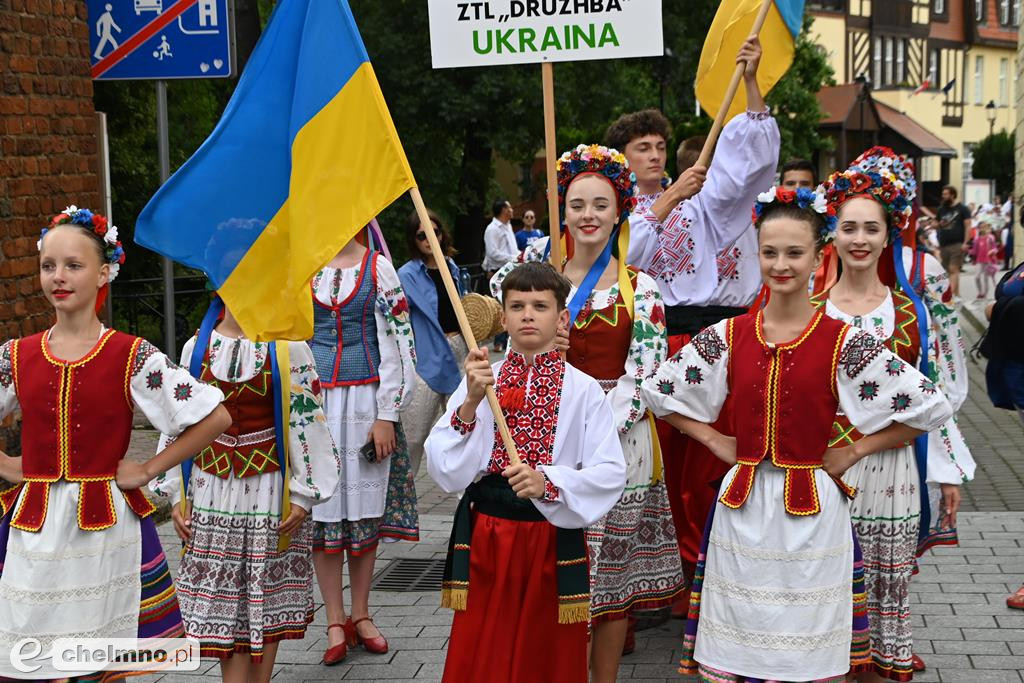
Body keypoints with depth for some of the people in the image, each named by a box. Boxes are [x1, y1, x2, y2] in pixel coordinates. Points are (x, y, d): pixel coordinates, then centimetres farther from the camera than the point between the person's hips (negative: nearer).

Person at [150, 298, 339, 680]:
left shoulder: (286, 347, -4)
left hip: (269, 490, -2)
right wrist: (176, 495, 5)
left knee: (267, 596, 6)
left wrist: (302, 495, -7)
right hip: (211, 489, 2)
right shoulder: (197, 348, 3)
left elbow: (304, 421, -5)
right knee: (222, 597, 2)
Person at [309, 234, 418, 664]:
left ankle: (360, 615, 19)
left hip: (365, 401, -1)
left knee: (365, 507, 5)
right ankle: (336, 621, 11)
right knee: (321, 508, 2)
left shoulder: (378, 268, 0)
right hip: (314, 402, 1)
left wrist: (387, 415, -7)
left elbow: (396, 343, -2)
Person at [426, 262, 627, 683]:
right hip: (486, 537, 1)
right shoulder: (479, 379, 2)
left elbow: (611, 474, -8)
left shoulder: (583, 390, -3)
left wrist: (549, 483, -23)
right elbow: (444, 470, -5)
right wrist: (470, 405, -18)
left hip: (554, 541, -1)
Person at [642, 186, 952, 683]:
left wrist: (854, 452, -4)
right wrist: (714, 441, 4)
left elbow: (927, 408, -5)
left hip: (812, 508, -2)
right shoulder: (727, 337, 1)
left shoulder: (843, 344, -6)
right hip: (743, 507, 2)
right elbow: (660, 392, 11)